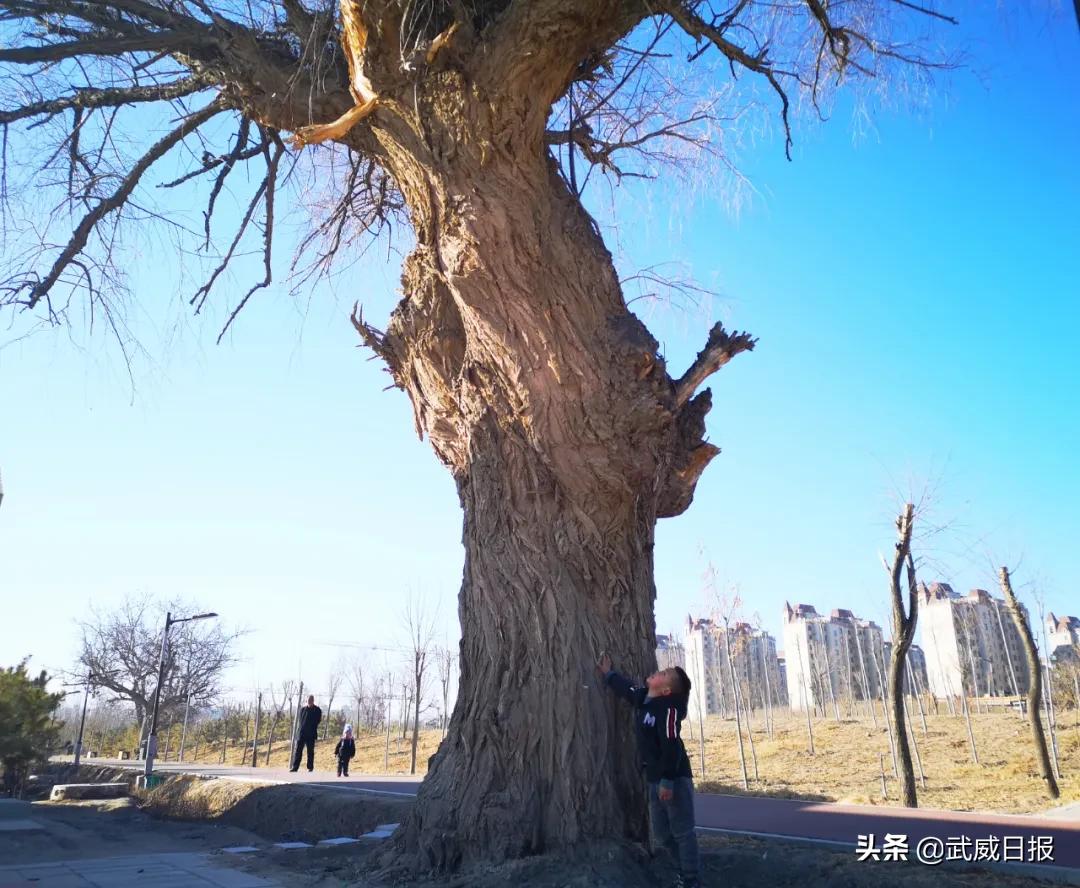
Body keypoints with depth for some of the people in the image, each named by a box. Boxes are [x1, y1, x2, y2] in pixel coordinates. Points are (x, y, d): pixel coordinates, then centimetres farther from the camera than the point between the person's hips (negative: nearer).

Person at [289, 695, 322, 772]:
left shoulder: (317, 710, 1)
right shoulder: (302, 709, 11)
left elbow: (318, 721, -2)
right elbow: (299, 720, 13)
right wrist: (298, 730, 4)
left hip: (311, 734, -3)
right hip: (301, 733, 3)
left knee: (310, 751, 4)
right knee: (298, 751, -1)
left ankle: (310, 767, 12)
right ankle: (295, 767, 2)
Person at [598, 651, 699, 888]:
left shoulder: (668, 707, -21)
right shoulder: (641, 698, 3)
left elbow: (671, 747, -25)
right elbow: (625, 686, 25)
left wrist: (667, 781, -25)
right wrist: (608, 673, 31)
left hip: (675, 778, -9)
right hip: (654, 778, 9)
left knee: (682, 832, 1)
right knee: (662, 836, 17)